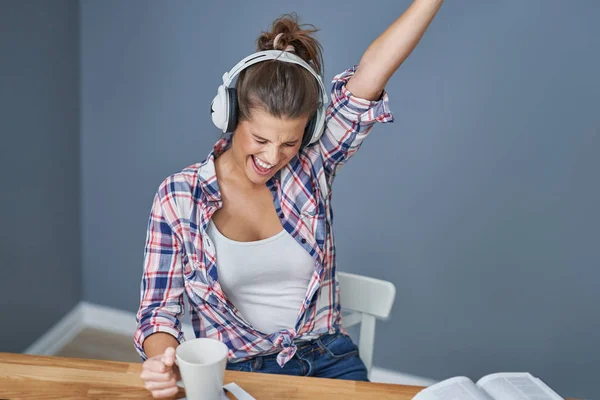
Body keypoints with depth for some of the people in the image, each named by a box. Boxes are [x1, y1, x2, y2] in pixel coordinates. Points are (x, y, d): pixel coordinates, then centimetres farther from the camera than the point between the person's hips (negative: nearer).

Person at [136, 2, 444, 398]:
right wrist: (161, 361, -26)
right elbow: (159, 311, -4)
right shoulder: (179, 197, -6)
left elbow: (372, 70, -13)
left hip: (327, 360, 2)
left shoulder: (310, 168, -3)